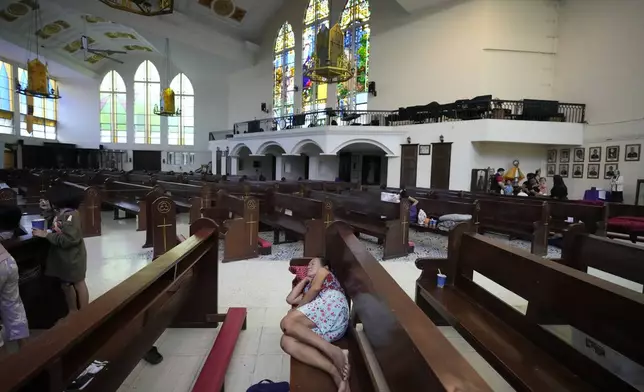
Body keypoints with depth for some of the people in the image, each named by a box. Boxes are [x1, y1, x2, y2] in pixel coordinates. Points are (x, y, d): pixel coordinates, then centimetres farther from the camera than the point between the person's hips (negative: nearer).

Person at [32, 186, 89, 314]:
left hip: (72, 256, -9)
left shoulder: (71, 215, -22)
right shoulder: (60, 213, 6)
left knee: (78, 283, 4)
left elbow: (68, 239, -27)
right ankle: (73, 312, 33)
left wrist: (46, 235, -20)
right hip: (62, 256, 9)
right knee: (66, 284, 17)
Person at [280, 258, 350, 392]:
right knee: (286, 341, -19)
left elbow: (316, 288, 8)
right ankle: (335, 371, -41)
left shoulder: (323, 271, 28)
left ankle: (333, 351, -36)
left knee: (287, 323, -21)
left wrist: (298, 309, 15)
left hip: (332, 303, -6)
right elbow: (290, 299, 38)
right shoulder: (308, 290, 46)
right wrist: (305, 279, 44)